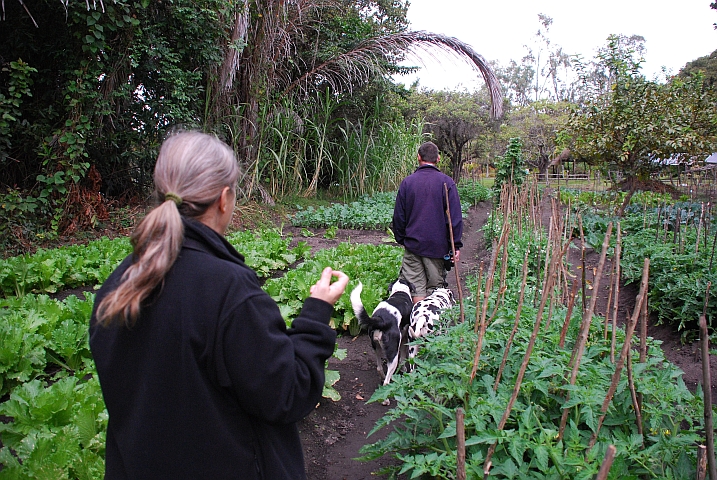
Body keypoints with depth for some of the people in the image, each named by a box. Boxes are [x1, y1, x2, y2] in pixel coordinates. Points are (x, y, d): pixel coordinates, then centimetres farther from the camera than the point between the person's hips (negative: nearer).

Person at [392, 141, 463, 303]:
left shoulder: (407, 182, 1)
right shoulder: (446, 182, -5)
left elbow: (398, 216, 6)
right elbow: (455, 217, -7)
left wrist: (401, 239, 17)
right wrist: (456, 245, -1)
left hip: (412, 243, 2)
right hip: (437, 245, -1)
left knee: (416, 288, 6)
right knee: (435, 287, 9)